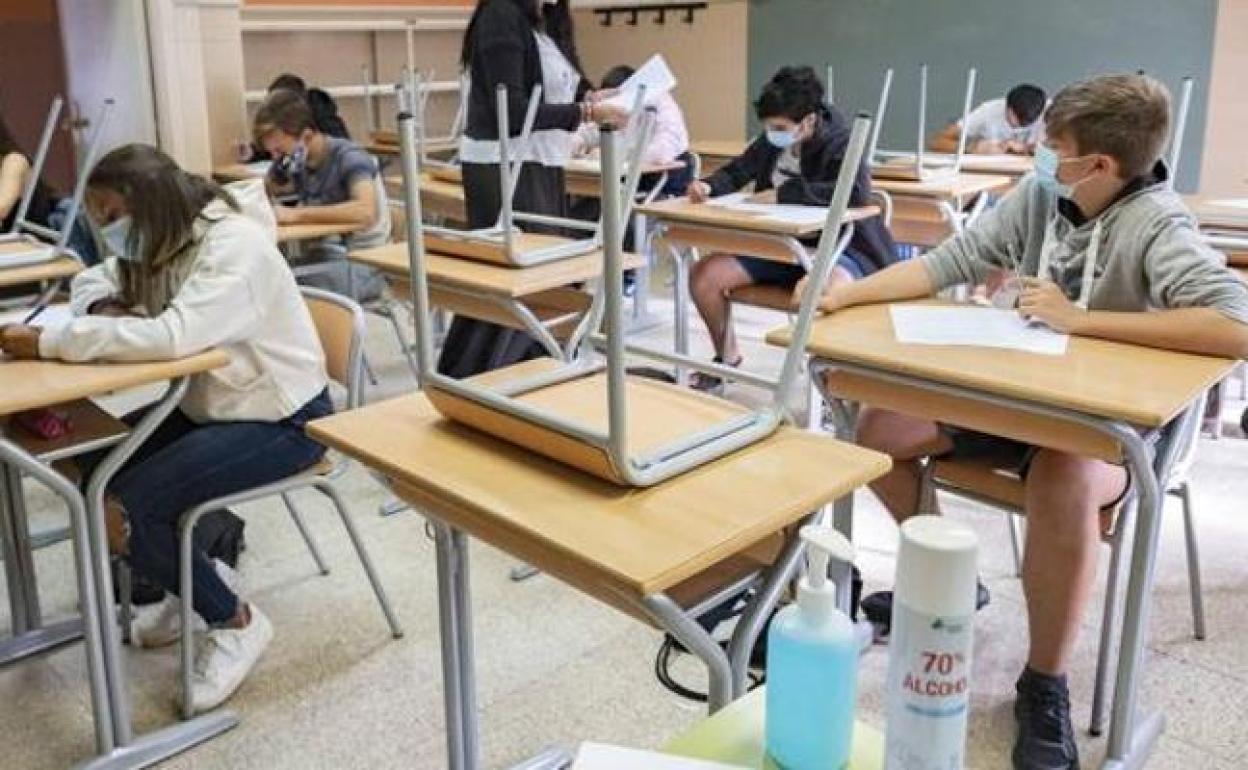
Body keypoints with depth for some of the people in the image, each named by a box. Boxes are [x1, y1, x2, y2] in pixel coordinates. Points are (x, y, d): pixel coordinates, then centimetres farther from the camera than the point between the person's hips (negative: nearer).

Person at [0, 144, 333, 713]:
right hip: (214, 404, 9)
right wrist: (103, 308, -9)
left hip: (282, 419, -9)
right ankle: (194, 579, 16)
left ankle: (236, 622, 0)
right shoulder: (162, 242, 5)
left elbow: (171, 337, -36)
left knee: (122, 511, -20)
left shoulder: (236, 246, -23)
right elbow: (93, 282, 16)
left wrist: (48, 343, -30)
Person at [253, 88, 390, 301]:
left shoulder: (349, 158, -16)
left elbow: (366, 211, -34)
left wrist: (296, 215, -32)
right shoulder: (295, 162, 5)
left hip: (361, 264, -6)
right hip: (324, 257, 7)